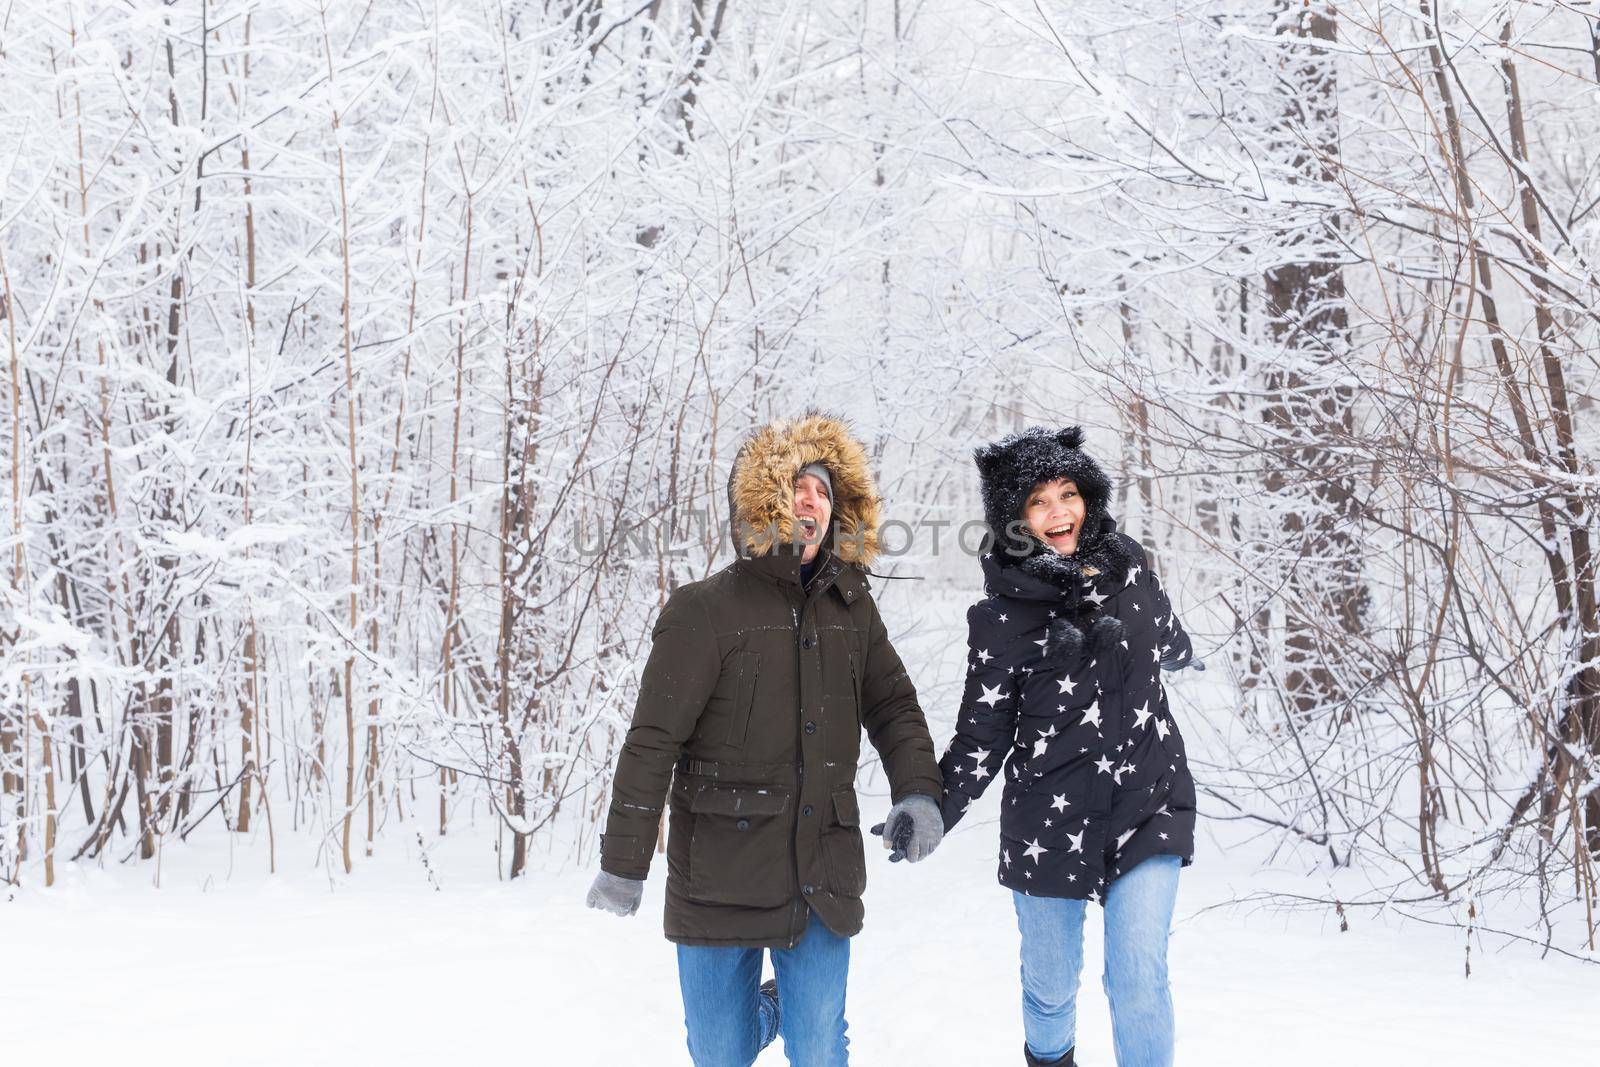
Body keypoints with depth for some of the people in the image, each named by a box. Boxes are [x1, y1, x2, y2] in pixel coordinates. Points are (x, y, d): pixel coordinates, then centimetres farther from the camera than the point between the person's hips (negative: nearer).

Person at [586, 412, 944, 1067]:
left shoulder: (852, 611, 8)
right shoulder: (706, 611, -7)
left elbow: (894, 708, 17)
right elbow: (652, 743, -8)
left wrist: (917, 791, -2)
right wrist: (622, 865, -10)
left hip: (822, 883, 3)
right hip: (719, 882, -3)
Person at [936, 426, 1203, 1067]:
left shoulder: (1127, 567, -2)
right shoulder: (1003, 617, -9)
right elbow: (982, 735, -3)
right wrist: (934, 812, -15)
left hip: (1148, 811, 1)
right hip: (1049, 824, -1)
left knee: (1139, 978, -11)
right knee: (1050, 986, 13)